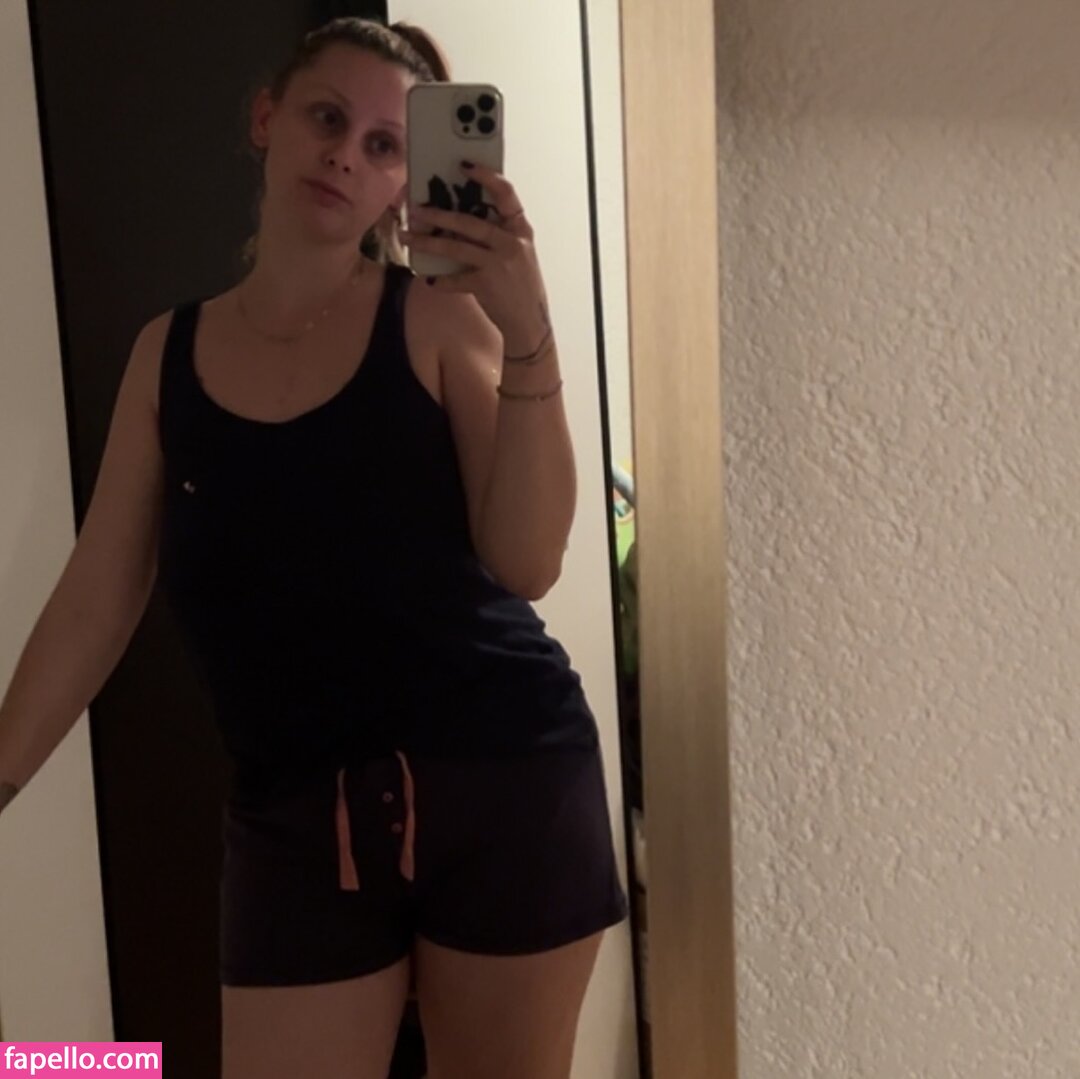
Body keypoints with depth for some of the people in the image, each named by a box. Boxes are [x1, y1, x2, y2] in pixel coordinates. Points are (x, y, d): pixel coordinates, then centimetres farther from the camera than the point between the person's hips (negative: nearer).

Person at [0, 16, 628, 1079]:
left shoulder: (440, 318, -4)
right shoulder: (170, 352, 5)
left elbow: (526, 564, -13)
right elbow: (96, 602, 7)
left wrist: (527, 337, -23)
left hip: (501, 780, -1)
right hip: (294, 815, 2)